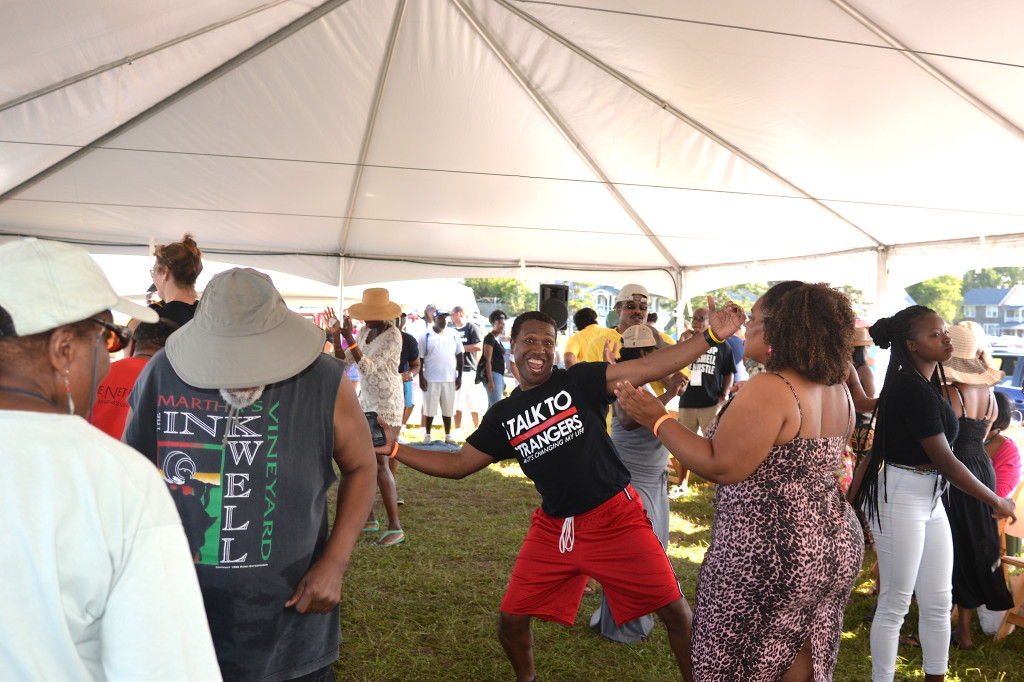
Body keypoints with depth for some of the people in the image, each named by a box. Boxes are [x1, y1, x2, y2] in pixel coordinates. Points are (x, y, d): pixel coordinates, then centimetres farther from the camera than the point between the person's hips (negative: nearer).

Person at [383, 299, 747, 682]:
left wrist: (712, 335, -26)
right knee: (511, 617, 8)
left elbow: (648, 367, -15)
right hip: (553, 528, 3)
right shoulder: (503, 416, 4)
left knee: (674, 609, 0)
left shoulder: (578, 381, -7)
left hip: (617, 518, -3)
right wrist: (393, 449, 0)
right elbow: (457, 465, 9)